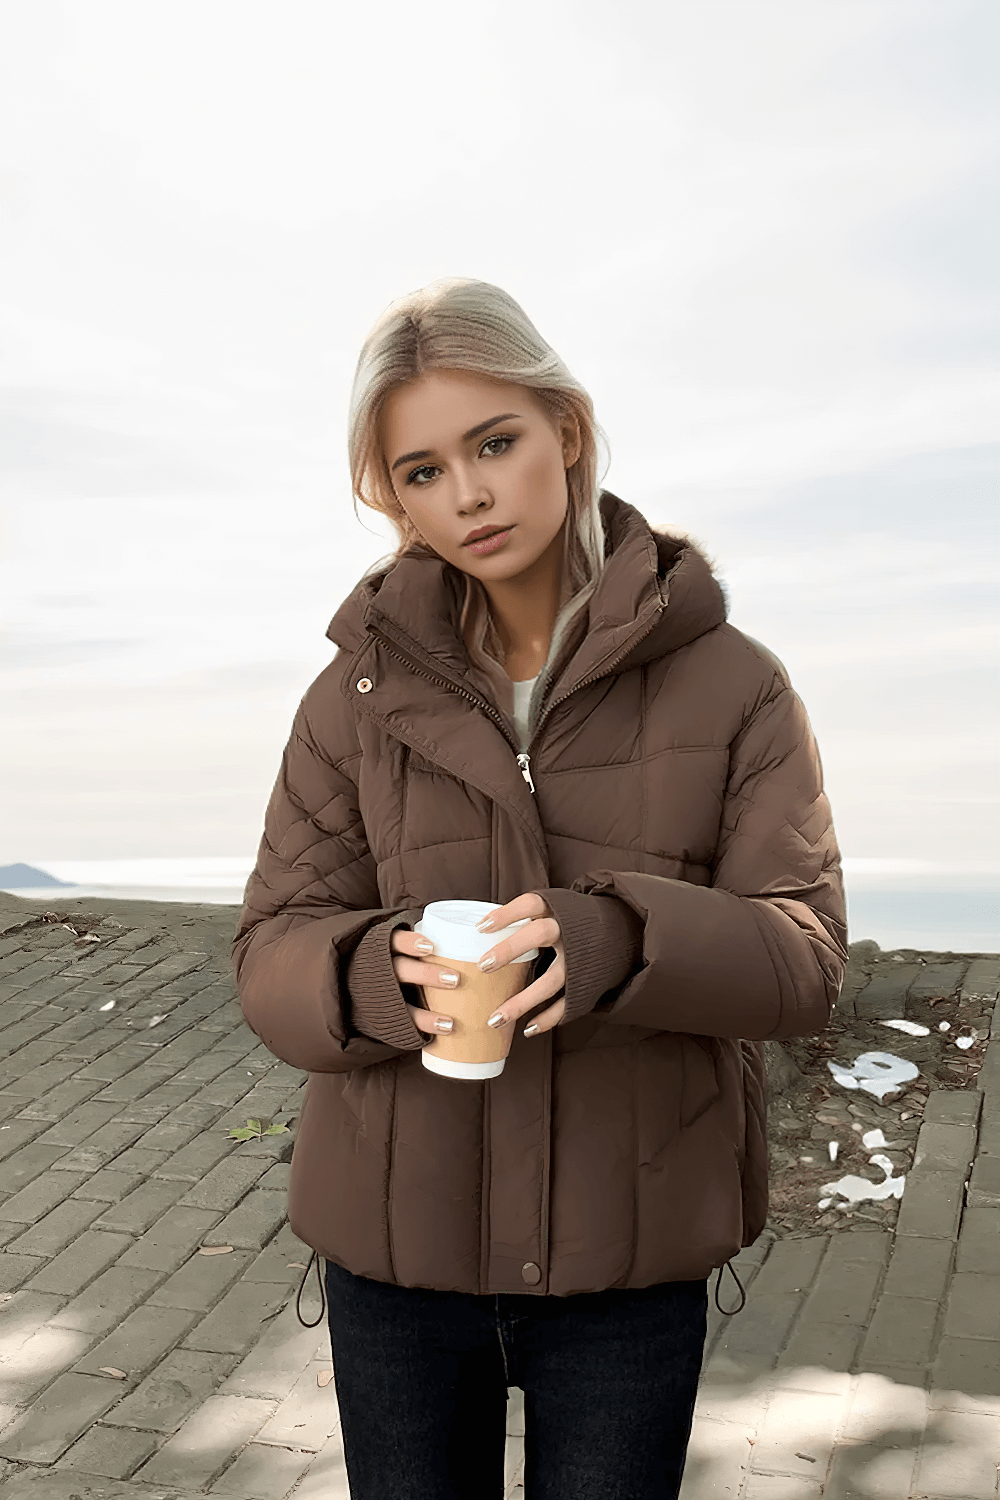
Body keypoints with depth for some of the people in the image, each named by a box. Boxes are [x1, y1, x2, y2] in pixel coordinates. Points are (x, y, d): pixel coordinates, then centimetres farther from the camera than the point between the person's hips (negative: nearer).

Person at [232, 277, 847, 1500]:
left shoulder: (730, 684, -6)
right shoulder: (360, 693, -3)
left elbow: (803, 954, -11)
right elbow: (273, 957, -5)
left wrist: (612, 946, -31)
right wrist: (385, 976, -28)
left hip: (631, 1246, -1)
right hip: (399, 1237, 1)